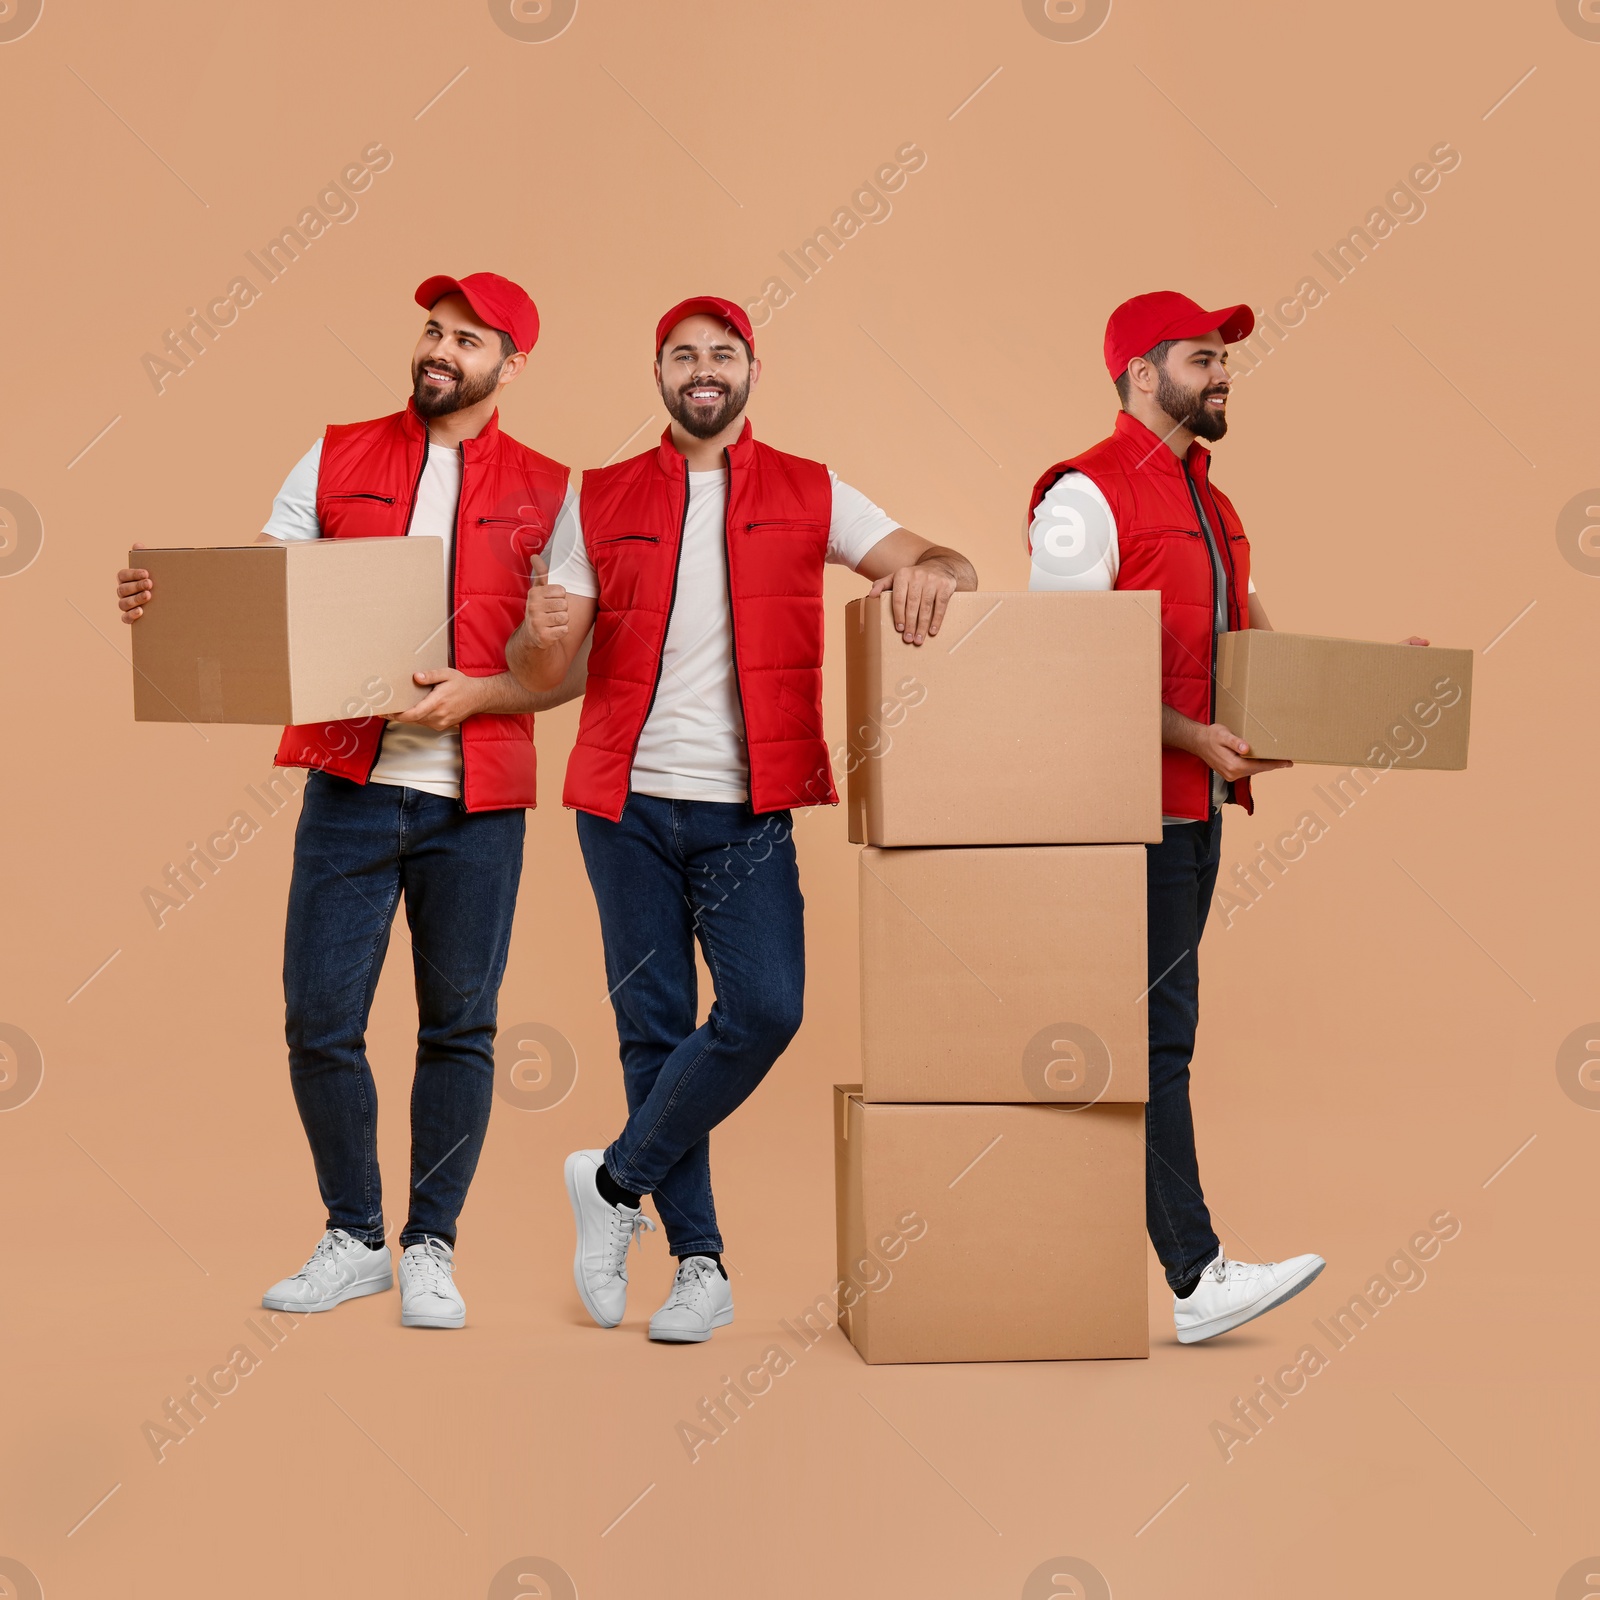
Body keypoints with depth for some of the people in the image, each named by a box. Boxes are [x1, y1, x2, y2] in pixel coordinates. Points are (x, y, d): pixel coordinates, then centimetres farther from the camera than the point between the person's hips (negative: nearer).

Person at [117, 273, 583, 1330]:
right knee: (319, 1019, 0)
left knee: (459, 1025, 5)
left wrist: (475, 693, -15)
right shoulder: (337, 460, 10)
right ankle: (355, 1238, 19)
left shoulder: (548, 494, 5)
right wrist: (167, 599, -13)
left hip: (476, 802, -1)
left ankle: (432, 1247, 20)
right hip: (350, 785, 1)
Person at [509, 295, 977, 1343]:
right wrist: (540, 635, -18)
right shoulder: (603, 501, 9)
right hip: (629, 799, 1)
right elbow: (542, 673, 7)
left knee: (766, 1008, -15)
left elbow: (942, 563, 1)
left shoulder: (808, 494, 8)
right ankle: (701, 1262, 12)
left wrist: (933, 571, -24)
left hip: (748, 807, 0)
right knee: (655, 1025, 2)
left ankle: (617, 1182, 6)